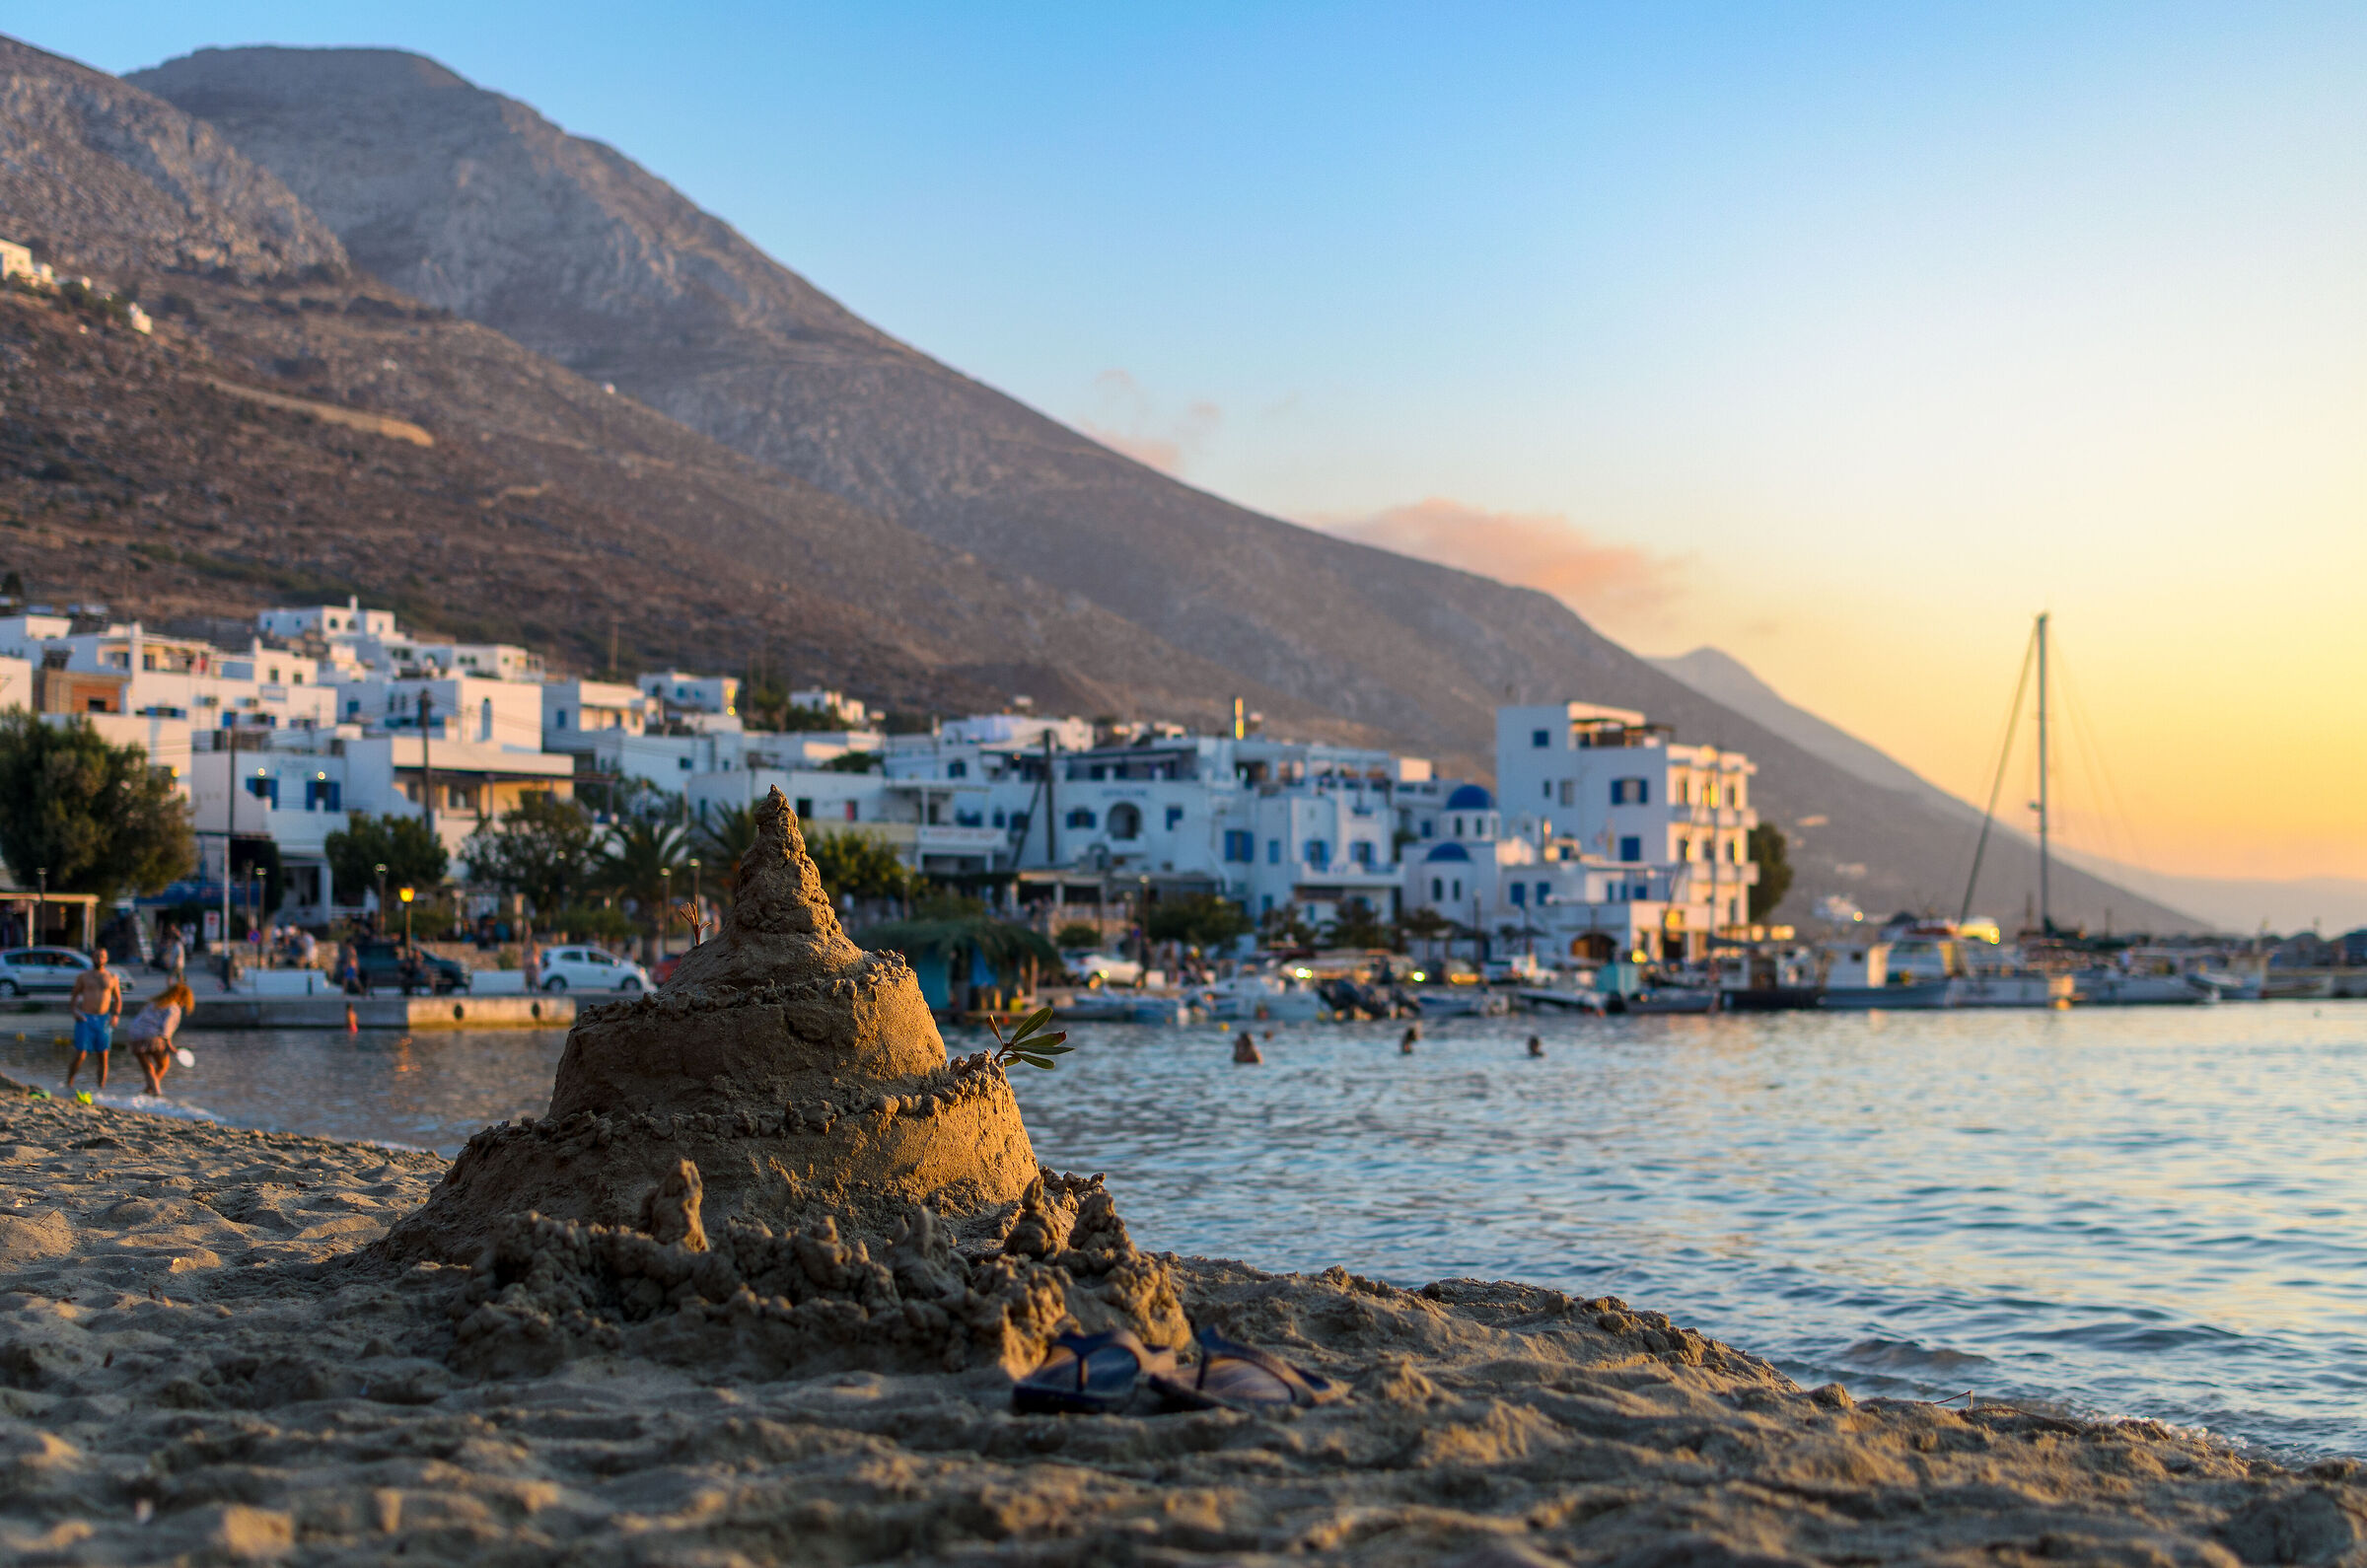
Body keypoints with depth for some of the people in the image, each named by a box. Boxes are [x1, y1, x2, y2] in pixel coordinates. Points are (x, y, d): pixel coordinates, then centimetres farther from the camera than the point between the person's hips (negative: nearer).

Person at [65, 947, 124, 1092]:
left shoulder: (112, 977, 8)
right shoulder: (83, 976, 4)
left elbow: (118, 1000, 13)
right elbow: (74, 997, 10)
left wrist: (116, 1016, -4)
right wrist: (75, 1011, -9)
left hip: (103, 1020, 2)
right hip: (85, 1020, -2)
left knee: (103, 1056, -1)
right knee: (80, 1055, -9)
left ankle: (101, 1088, 4)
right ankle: (69, 1082, 11)